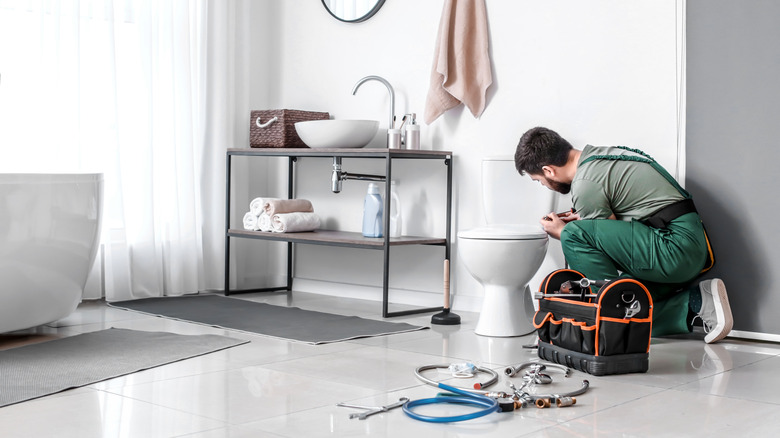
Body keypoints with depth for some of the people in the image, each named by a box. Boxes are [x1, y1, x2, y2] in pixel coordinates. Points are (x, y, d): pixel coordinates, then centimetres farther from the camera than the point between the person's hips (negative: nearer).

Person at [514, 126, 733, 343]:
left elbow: (613, 240, -5)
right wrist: (582, 217, 23)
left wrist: (563, 232, 8)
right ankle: (695, 301, 4)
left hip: (674, 248, -10)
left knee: (574, 234, -18)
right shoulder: (598, 154, 14)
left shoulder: (585, 185, -15)